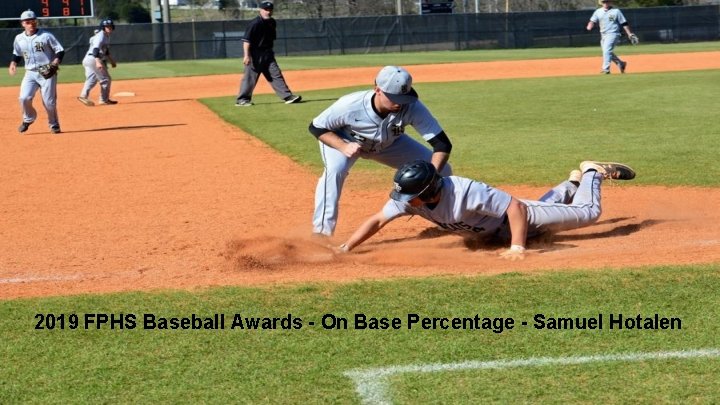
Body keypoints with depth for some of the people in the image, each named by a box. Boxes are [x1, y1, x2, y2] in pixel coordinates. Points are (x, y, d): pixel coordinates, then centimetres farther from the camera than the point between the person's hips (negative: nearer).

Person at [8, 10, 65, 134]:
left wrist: (56, 61, -21)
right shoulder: (19, 38, 6)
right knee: (24, 98, -13)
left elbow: (60, 50, -4)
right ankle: (28, 119, 15)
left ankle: (54, 124, 17)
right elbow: (17, 54, 21)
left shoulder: (46, 35, -5)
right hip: (30, 73, 3)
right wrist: (13, 63, 1)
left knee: (49, 101, -5)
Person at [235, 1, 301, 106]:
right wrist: (246, 55, -26)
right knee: (250, 77, -1)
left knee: (276, 74, 3)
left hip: (268, 54, 7)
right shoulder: (255, 23, -16)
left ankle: (288, 96, 0)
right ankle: (242, 100, 9)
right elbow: (246, 40, -20)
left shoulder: (272, 22, 7)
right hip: (255, 55, -7)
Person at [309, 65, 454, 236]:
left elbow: (442, 144, -34)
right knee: (334, 170, -37)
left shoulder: (412, 107, -36)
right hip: (342, 139, -3)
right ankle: (321, 234, -26)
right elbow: (316, 128, -23)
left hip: (389, 144, 3)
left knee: (443, 171, -5)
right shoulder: (350, 105, -39)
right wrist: (343, 147, -39)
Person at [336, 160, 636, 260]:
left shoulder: (465, 193, -46)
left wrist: (517, 247, -48)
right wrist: (345, 249, -33)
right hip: (494, 230, 7)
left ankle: (592, 172, 28)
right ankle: (572, 182, 58)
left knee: (588, 212, 0)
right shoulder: (407, 198, -28)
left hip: (513, 217, -7)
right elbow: (377, 220, -22)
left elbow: (516, 207, -43)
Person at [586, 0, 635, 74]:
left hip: (612, 34, -6)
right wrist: (589, 27, -19)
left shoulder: (616, 11, -1)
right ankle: (621, 63, 31)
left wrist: (629, 34, -6)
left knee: (606, 50, -21)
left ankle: (606, 69, -23)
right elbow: (593, 21, 4)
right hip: (603, 35, 6)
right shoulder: (598, 12, 11)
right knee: (609, 53, 12)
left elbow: (624, 23, -1)